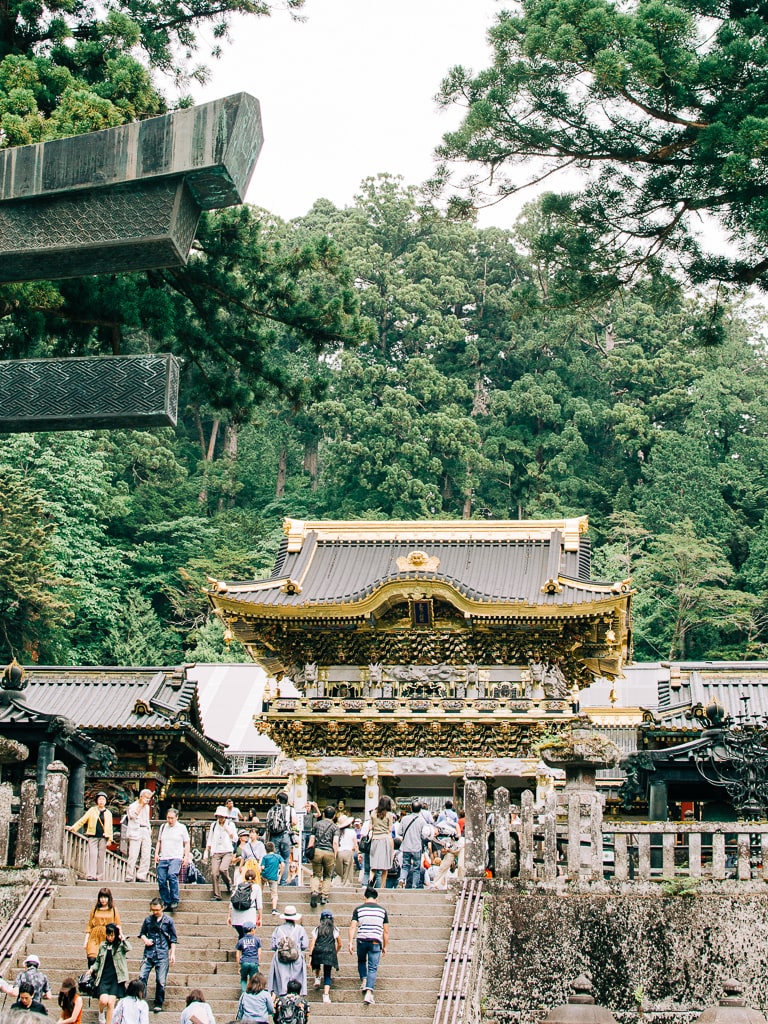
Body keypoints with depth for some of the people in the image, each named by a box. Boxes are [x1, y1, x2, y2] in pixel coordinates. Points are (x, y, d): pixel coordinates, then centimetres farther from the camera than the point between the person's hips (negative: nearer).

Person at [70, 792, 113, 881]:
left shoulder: (108, 813, 14)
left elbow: (110, 827, 14)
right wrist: (74, 828, 1)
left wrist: (110, 839, 6)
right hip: (93, 837, -2)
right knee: (93, 855, -12)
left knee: (101, 857, 0)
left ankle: (99, 877, 3)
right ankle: (91, 876, -16)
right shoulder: (92, 810, 10)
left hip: (103, 837, 2)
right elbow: (83, 820, 9)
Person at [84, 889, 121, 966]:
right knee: (92, 959, -18)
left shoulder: (114, 910, 8)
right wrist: (86, 940, 5)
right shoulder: (95, 910, 11)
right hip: (95, 938, 1)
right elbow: (89, 926, 12)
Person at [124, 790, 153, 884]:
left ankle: (141, 876, -2)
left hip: (146, 831, 6)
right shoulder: (133, 806, 3)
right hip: (135, 832, -6)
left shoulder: (147, 807, 24)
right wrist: (141, 805, -13)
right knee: (133, 855, -12)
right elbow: (132, 815, -17)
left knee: (146, 855, -4)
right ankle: (129, 876, -8)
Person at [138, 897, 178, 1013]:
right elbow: (142, 933, 19)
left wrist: (172, 954, 2)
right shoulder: (148, 919, 8)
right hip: (148, 953, 2)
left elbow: (173, 939, 8)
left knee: (161, 982, -2)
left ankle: (158, 1004, 12)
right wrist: (145, 940, -3)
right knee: (142, 977, -9)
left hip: (162, 955, -2)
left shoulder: (168, 921, 3)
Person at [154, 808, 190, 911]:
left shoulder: (181, 828, 6)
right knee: (161, 880, -3)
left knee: (172, 875, -28)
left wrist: (186, 856, -1)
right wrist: (156, 854, 10)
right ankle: (166, 903, 8)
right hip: (162, 859, 5)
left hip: (175, 858, -5)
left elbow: (187, 843, 9)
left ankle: (175, 901, -20)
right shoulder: (163, 827, 16)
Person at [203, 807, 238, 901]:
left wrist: (227, 829, -11)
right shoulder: (214, 825, 13)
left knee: (222, 869, -25)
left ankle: (229, 884, 3)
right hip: (216, 852, 3)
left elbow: (235, 839, 0)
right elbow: (209, 840, 19)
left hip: (227, 852, -3)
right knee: (214, 873, -9)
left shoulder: (230, 824, 6)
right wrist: (206, 852, 12)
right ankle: (216, 895, -3)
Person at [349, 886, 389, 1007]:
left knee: (361, 961, 28)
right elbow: (386, 931, 8)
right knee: (373, 968, 0)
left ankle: (363, 980, 11)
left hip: (361, 940, 0)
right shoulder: (382, 910, 7)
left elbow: (352, 927, -4)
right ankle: (369, 992, -13)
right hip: (376, 941, 0)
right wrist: (385, 946, 15)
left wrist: (351, 943, -4)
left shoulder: (358, 909, 4)